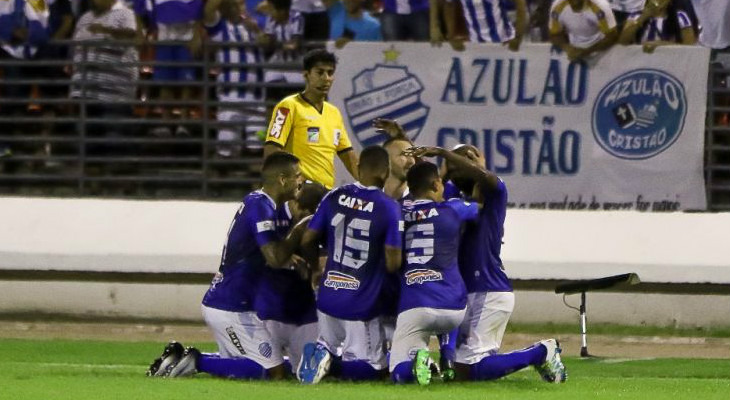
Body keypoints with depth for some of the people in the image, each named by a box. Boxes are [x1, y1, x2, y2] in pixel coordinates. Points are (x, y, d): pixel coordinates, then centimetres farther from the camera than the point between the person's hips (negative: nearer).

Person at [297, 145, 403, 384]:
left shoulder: (334, 197, 0)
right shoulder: (389, 208, -12)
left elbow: (307, 241, 6)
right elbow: (393, 263, -14)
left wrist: (317, 270, 26)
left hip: (328, 297, 4)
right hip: (362, 304, -4)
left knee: (328, 345, 27)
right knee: (374, 368, 9)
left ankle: (321, 353, -10)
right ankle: (329, 364, -19)